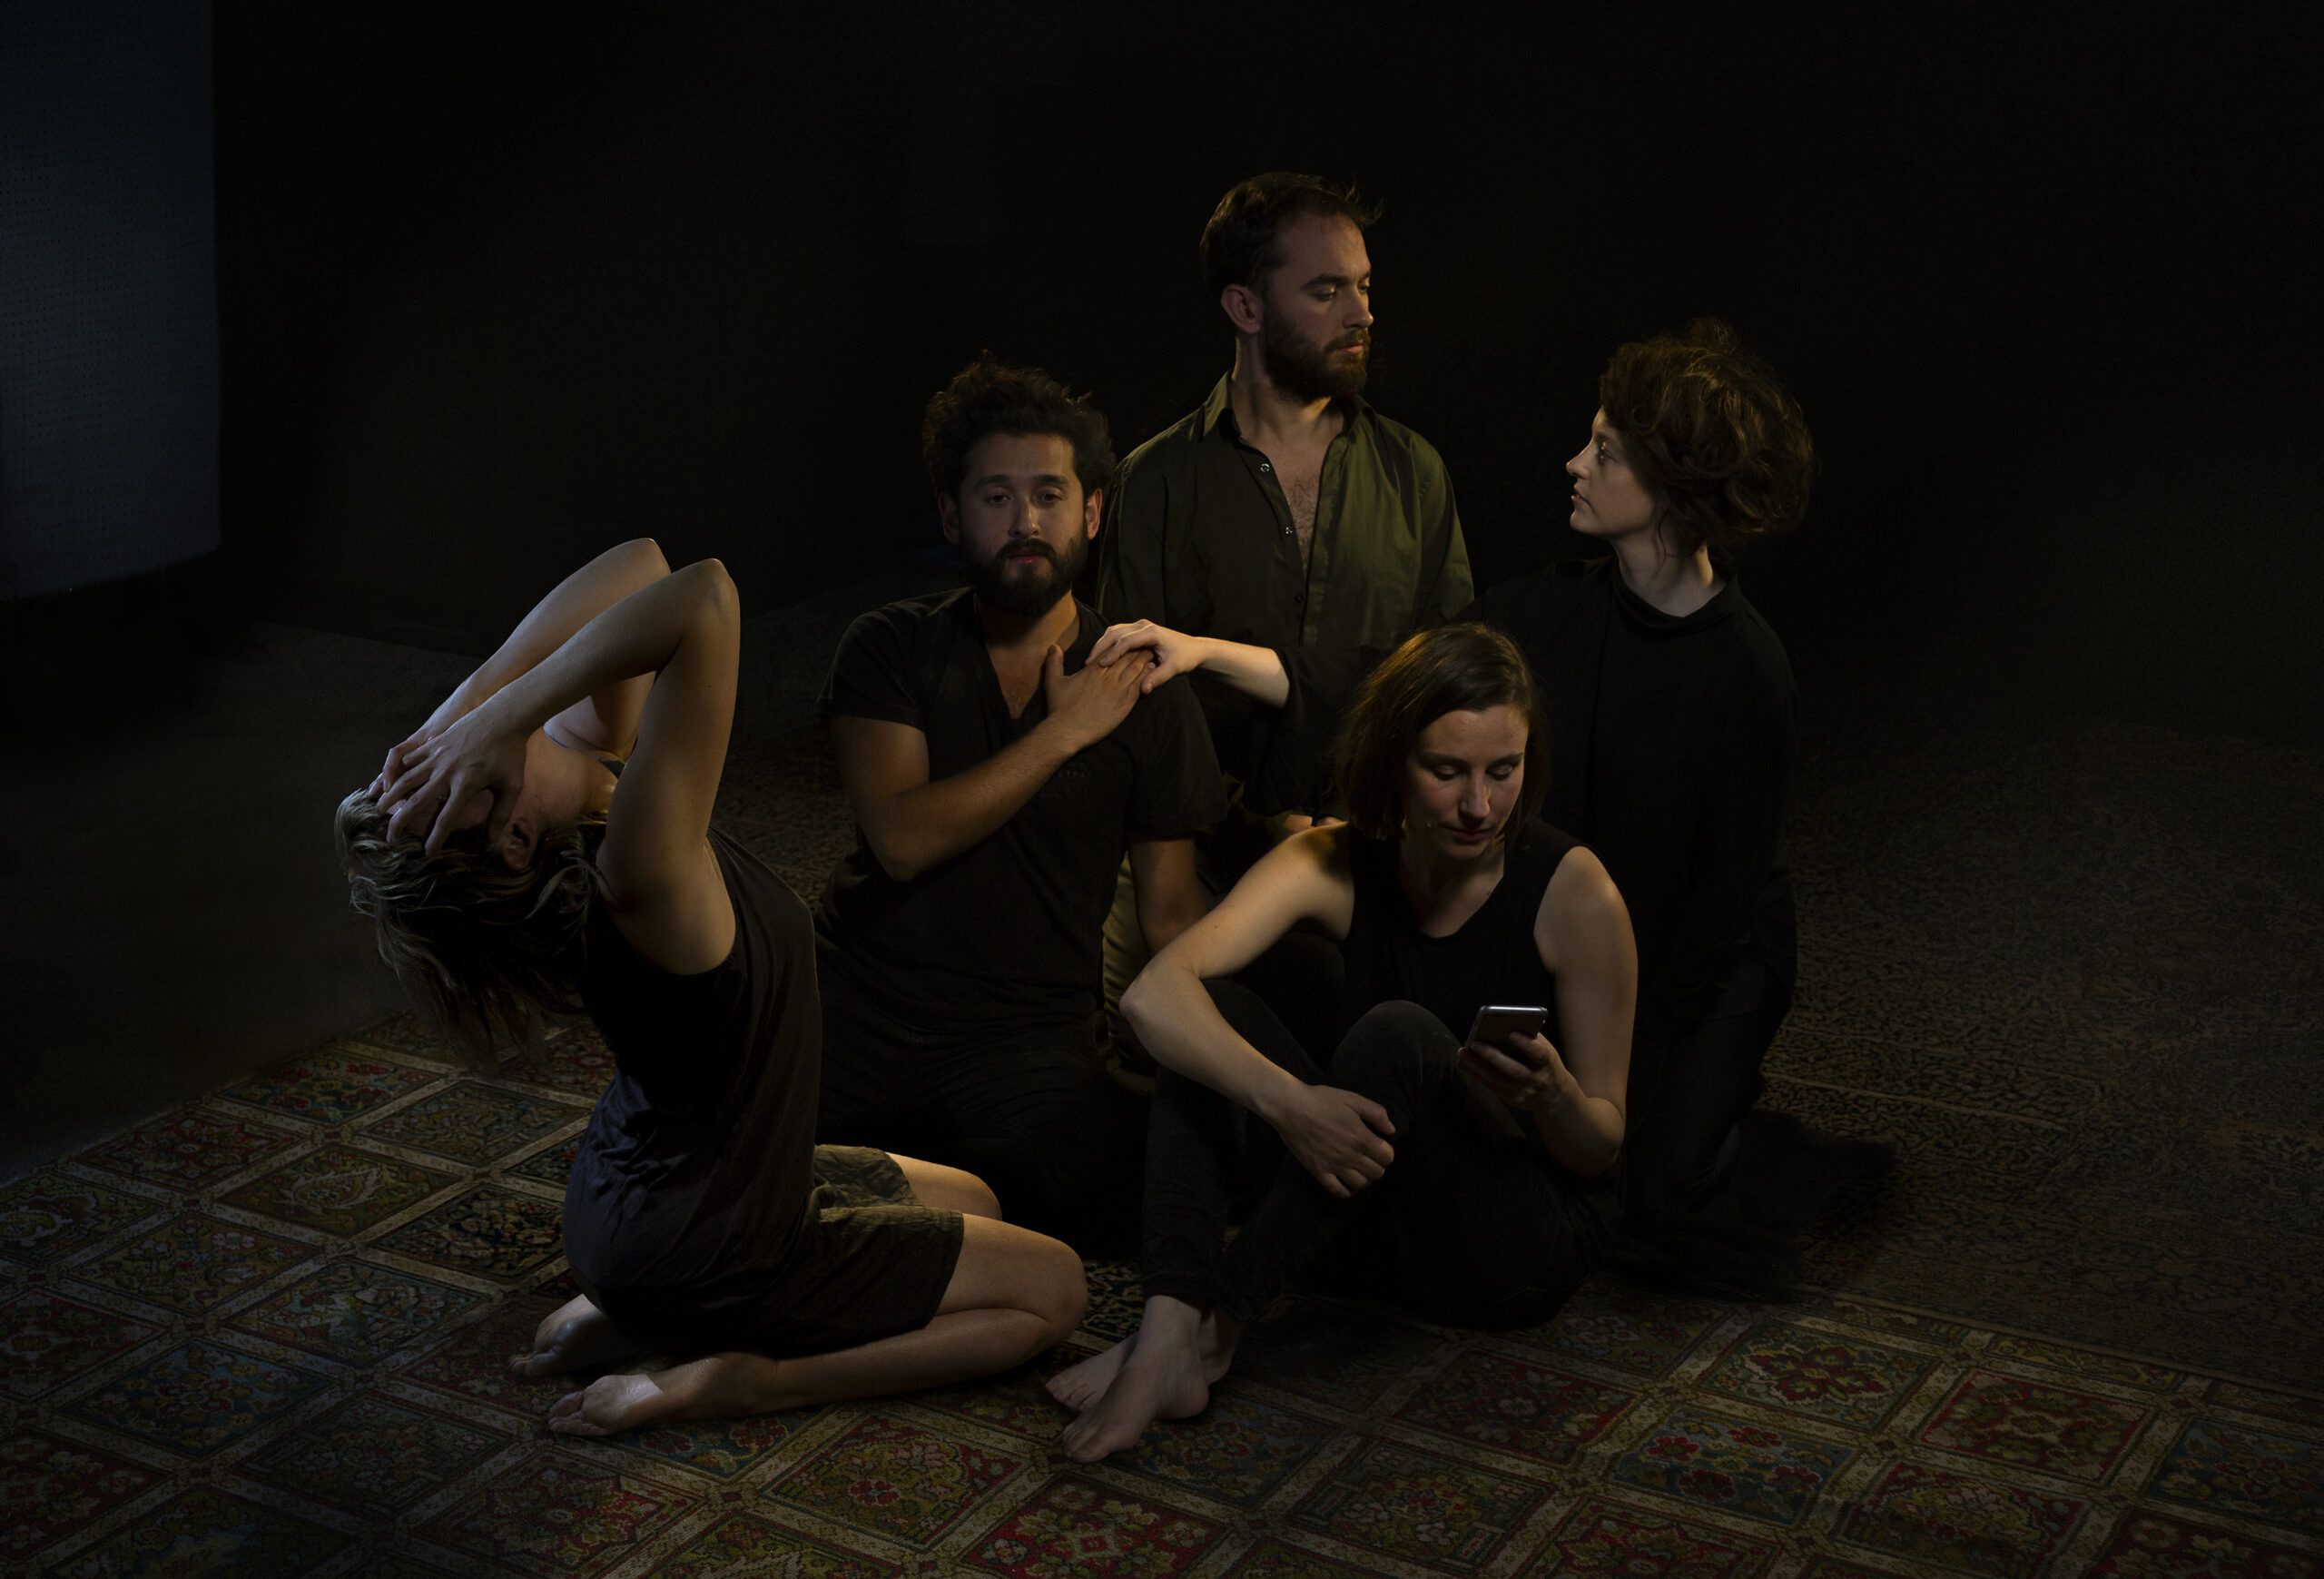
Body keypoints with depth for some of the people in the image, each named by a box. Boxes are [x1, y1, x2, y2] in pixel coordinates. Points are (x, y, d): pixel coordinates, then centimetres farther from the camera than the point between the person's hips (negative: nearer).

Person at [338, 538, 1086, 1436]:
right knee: (1051, 1288, 7)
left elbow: (640, 565, -15)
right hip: (693, 1251, -8)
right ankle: (724, 1382, -3)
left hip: (641, 1186, 8)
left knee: (969, 1202, 28)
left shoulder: (589, 757, -15)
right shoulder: (637, 874, -40)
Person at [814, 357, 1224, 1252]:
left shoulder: (1147, 694, 3)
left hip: (1027, 1043, 1)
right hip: (858, 1009, -1)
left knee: (1097, 1198, -25)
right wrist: (1063, 732, -13)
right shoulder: (890, 649, 2)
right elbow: (903, 837, -13)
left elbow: (1171, 910, 5)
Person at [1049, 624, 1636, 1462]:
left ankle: (1209, 1326, -26)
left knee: (1400, 1035, -32)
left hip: (1525, 1243, -3)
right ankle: (1169, 1325, -32)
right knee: (1213, 1012, -18)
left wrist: (1550, 1093, -32)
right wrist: (1286, 1100, -42)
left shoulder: (1573, 891, -15)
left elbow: (1601, 1146, -8)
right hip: (1372, 1217, 4)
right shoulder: (1337, 864, -9)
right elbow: (1153, 995, -25)